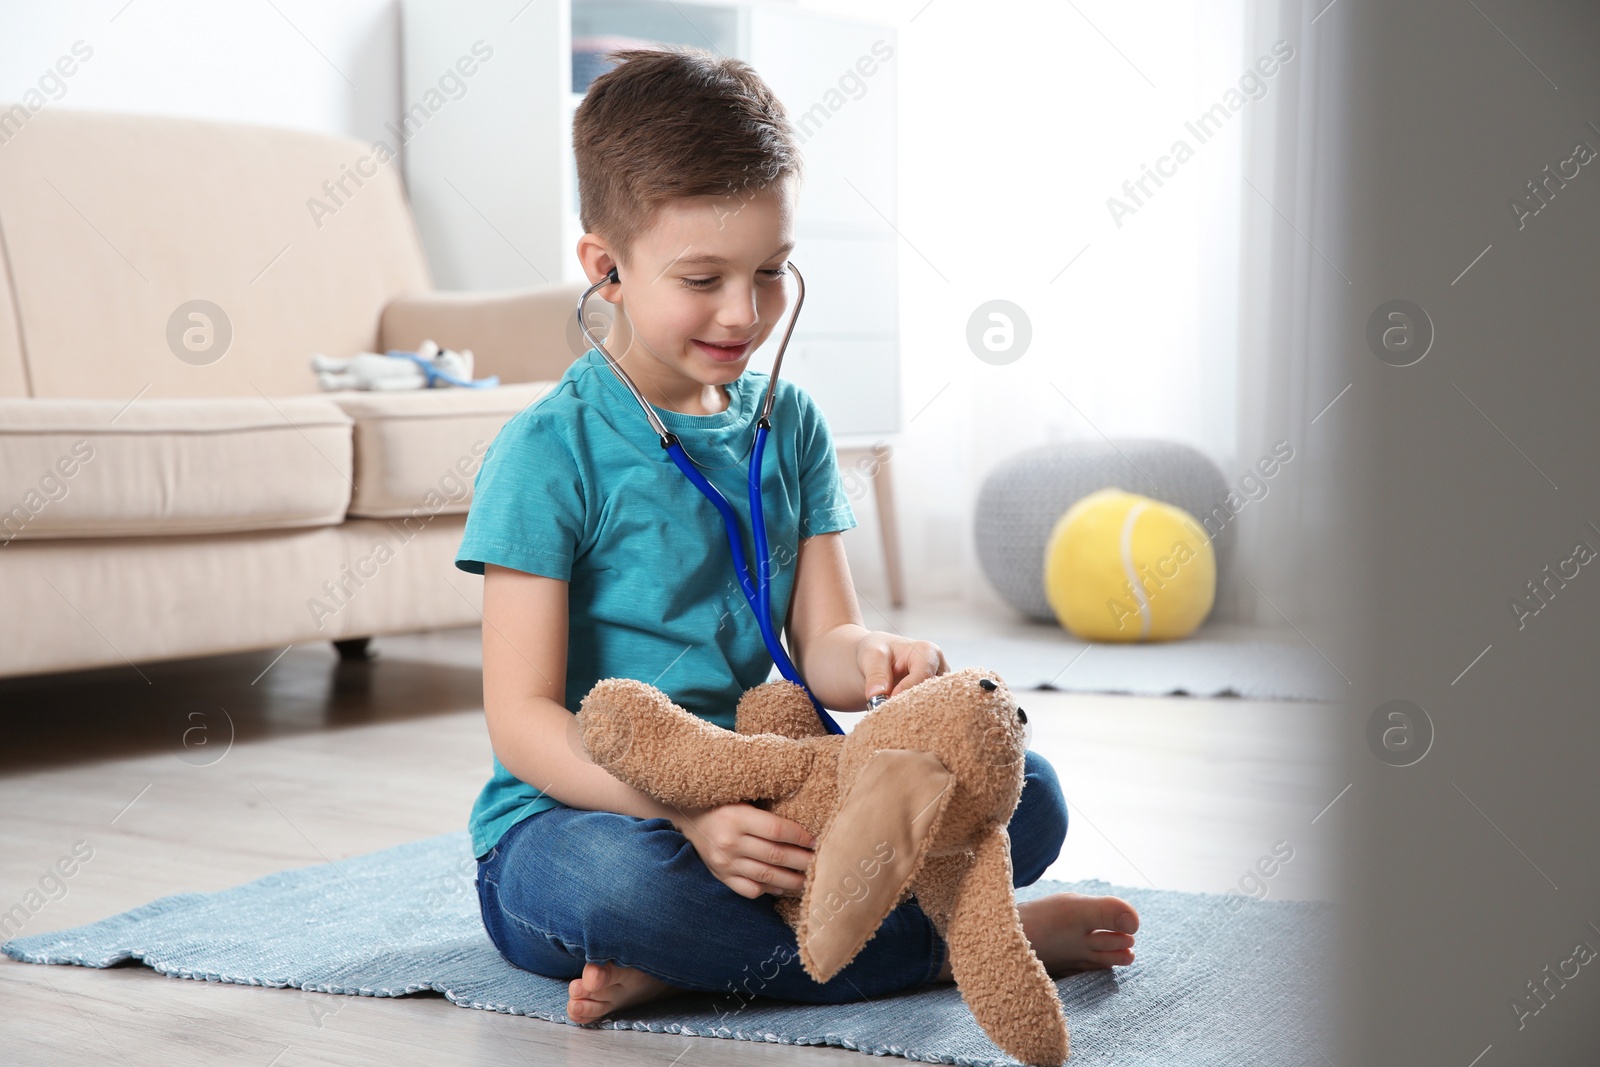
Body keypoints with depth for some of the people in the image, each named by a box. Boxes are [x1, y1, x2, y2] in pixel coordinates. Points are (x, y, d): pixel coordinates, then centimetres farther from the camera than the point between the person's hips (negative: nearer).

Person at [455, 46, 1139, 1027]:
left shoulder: (790, 425, 9)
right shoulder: (551, 451, -10)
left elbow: (821, 647, 5)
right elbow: (522, 721, -14)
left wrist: (872, 659, -20)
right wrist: (687, 810, -30)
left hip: (775, 806, 5)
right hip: (575, 821, -5)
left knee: (1029, 796, -13)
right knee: (618, 879, -41)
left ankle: (695, 960, -21)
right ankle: (946, 945, -21)